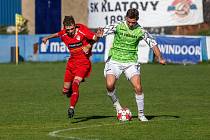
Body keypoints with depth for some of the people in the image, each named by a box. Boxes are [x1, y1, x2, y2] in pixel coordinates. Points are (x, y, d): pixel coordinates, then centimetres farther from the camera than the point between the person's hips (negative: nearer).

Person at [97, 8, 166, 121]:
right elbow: (105, 31, -18)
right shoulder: (118, 26, -7)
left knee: (138, 87, -14)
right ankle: (115, 103, 9)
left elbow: (152, 43, 3)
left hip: (131, 62, 1)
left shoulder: (140, 31, -3)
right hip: (115, 60, -1)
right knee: (110, 85, -22)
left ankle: (141, 114, 3)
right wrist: (101, 32, -43)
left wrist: (160, 58, -8)